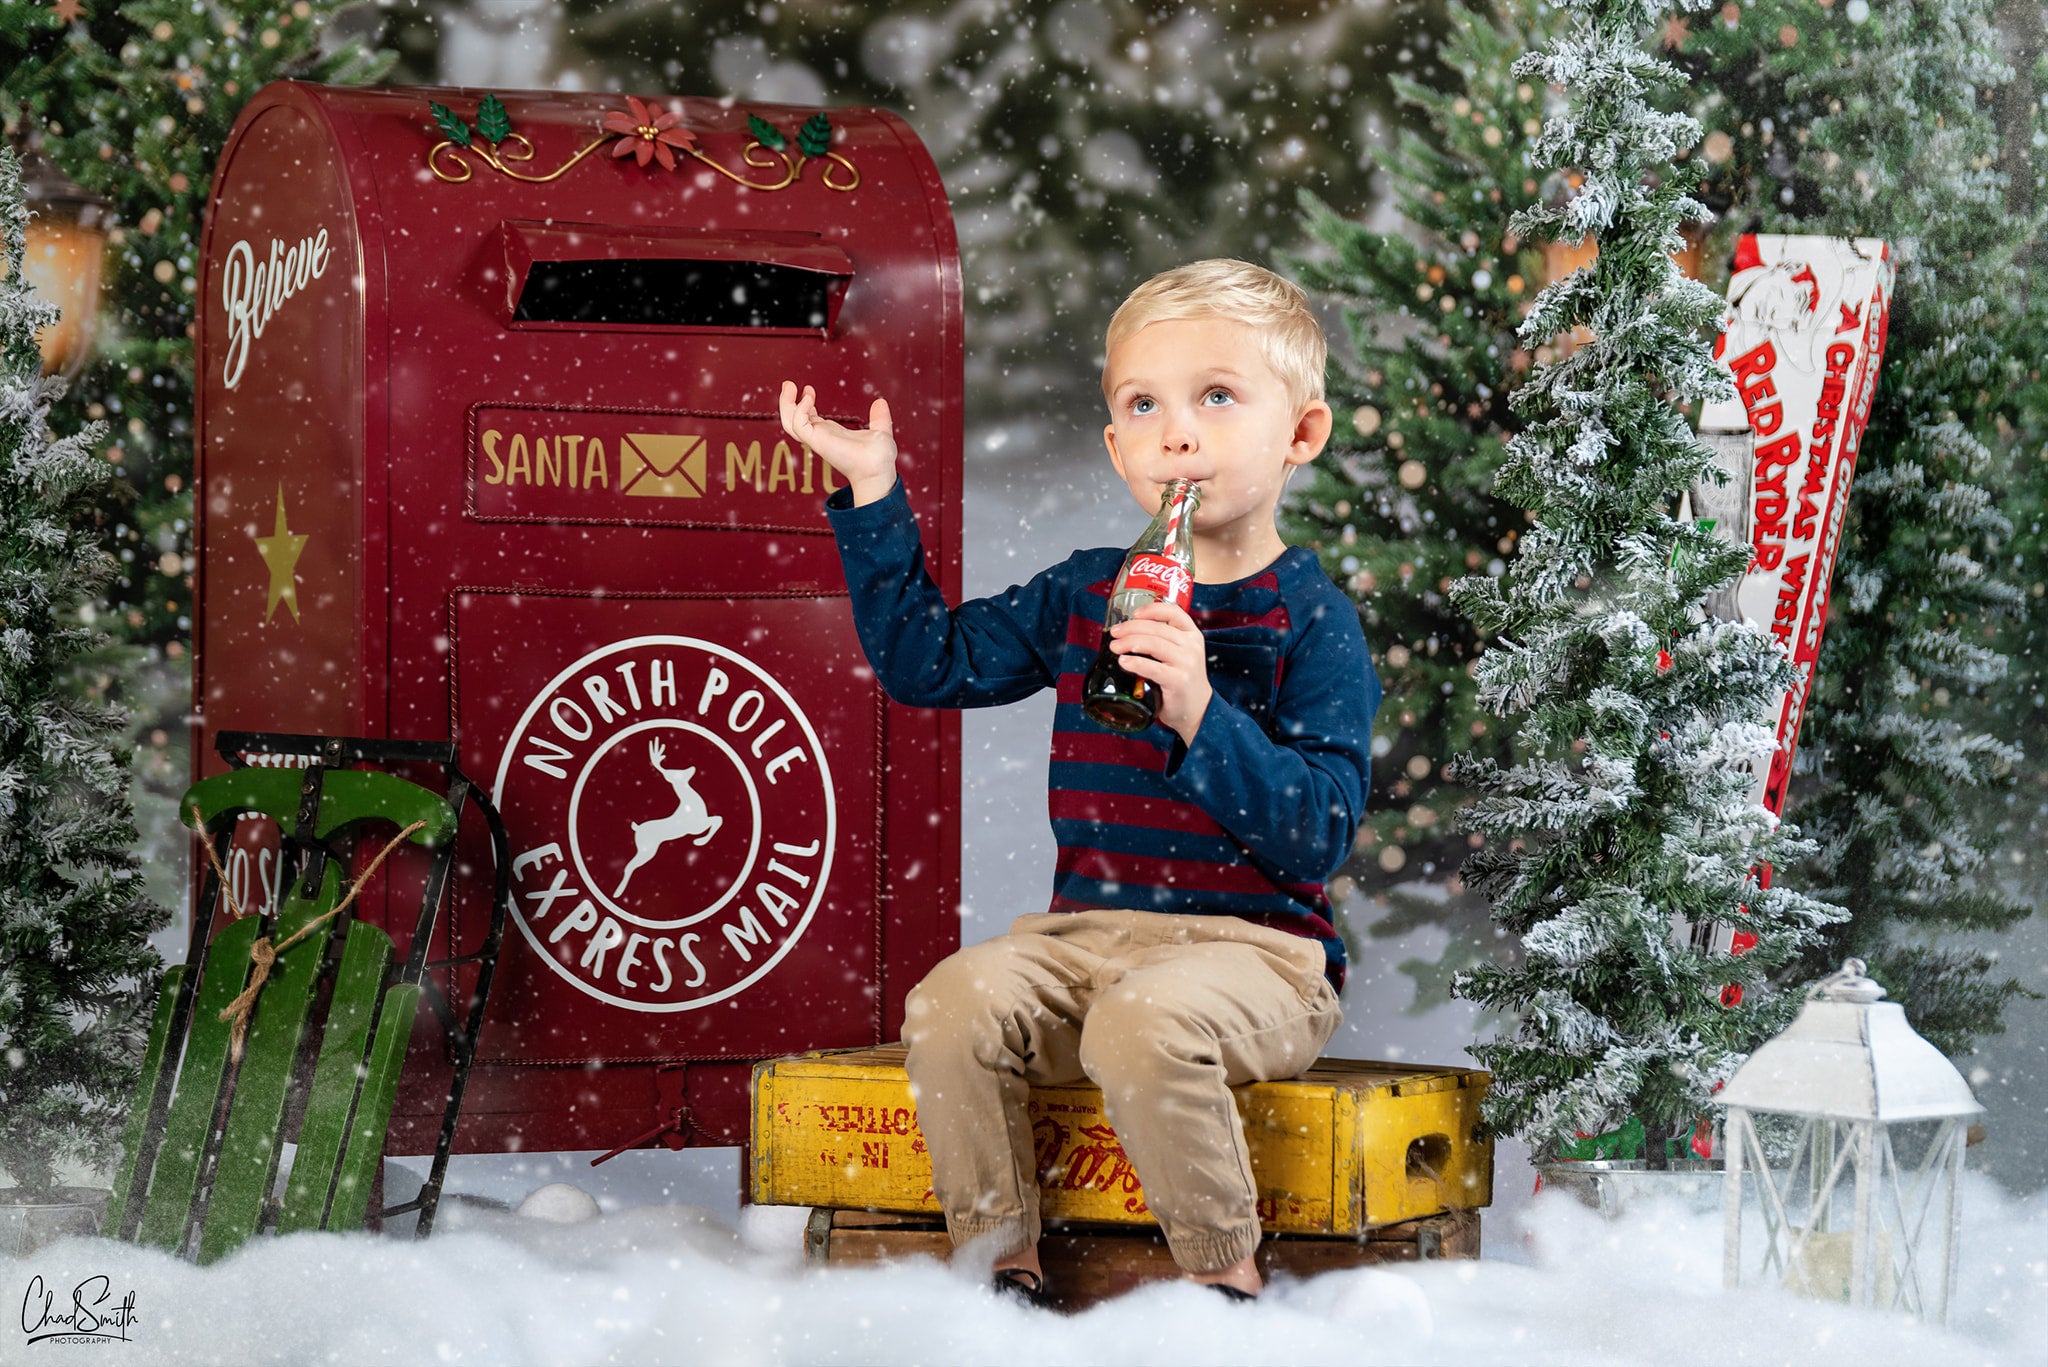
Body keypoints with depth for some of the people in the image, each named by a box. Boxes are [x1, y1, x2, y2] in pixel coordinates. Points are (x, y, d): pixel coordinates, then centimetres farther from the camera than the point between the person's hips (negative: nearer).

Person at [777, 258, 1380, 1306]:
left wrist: (1199, 716, -28)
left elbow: (1318, 835, -15)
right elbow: (928, 660, 18)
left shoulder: (1311, 623, -5)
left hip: (1255, 948, -5)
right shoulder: (1082, 594, 12)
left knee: (1144, 1022, -35)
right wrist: (874, 497, 14)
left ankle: (1226, 1277, -16)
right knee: (952, 1005, -22)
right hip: (1086, 933, 5)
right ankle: (1002, 1260, -7)